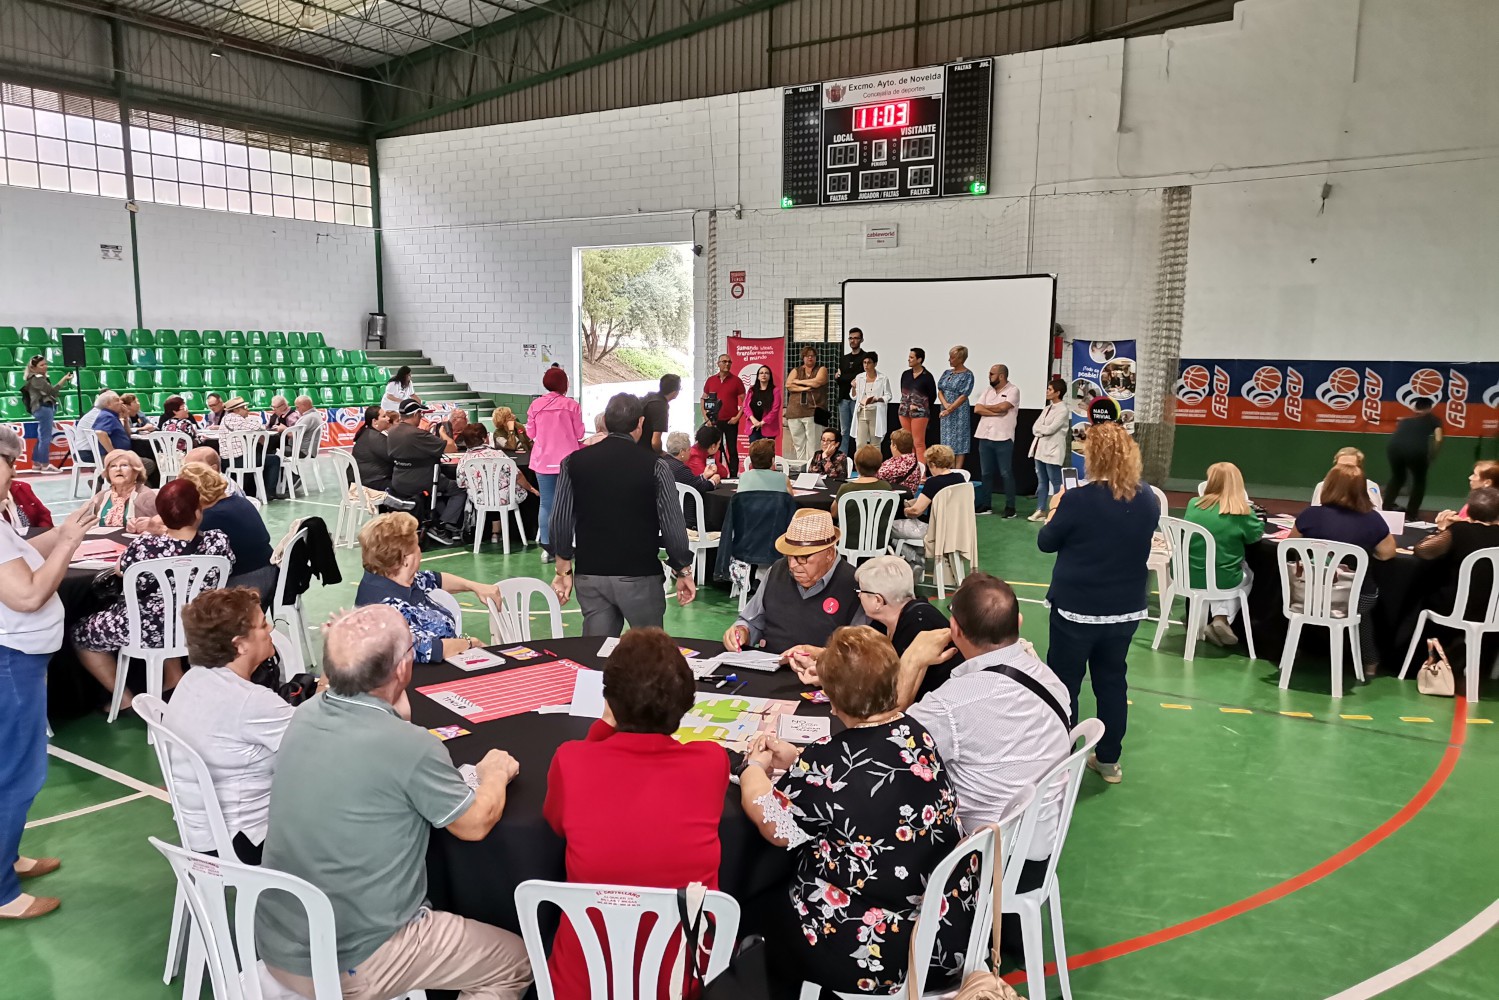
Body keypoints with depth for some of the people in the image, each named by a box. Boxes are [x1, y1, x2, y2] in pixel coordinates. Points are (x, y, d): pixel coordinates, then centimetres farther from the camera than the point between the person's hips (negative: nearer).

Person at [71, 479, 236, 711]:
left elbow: (121, 572, -7)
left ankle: (126, 699, 23)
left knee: (80, 634, 21)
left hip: (148, 629, -4)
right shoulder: (219, 542, -20)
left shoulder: (145, 546, -29)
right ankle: (174, 677, 37)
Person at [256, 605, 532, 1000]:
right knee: (517, 962, 12)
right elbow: (475, 824, -8)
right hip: (352, 965, -7)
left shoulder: (305, 716, -6)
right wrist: (496, 773, 9)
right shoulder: (410, 747, -26)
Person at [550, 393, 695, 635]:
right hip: (639, 576, -3)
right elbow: (672, 523, -7)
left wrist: (564, 569, 13)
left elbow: (560, 520, 3)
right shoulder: (654, 466, -9)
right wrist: (683, 571, 5)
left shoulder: (574, 462, 0)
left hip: (590, 575, 3)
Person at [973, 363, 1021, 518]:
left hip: (1003, 438, -6)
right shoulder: (987, 390, 12)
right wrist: (996, 412, -13)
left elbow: (1002, 407, -18)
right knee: (986, 473, 10)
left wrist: (985, 407, -1)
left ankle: (1010, 507, 3)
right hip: (985, 437, 6)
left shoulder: (1013, 390, -5)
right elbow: (977, 409, 1)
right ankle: (987, 505, 17)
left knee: (1006, 473, -1)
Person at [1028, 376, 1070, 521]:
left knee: (1056, 482, -1)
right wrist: (1042, 431, -11)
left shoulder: (1063, 410, -10)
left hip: (1052, 451, -8)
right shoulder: (1047, 408, 15)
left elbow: (1049, 429, -17)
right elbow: (1035, 428, 8)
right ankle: (1040, 511, 16)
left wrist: (1039, 429, -1)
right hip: (1040, 449, 8)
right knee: (1041, 481, 11)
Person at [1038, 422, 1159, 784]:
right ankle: (1109, 759, 25)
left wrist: (1056, 510, 11)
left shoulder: (1078, 500, -20)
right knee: (1112, 680, 17)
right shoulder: (1148, 499, -3)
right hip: (1126, 607, 5)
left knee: (1064, 682, 9)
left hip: (1077, 607, -5)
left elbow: (1046, 542, -7)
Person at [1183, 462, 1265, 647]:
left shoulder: (1193, 505, -3)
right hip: (1223, 581, -3)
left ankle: (1203, 620, 20)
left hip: (1188, 577, 3)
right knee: (1247, 574, 32)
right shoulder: (1240, 513, -13)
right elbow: (1256, 534, 5)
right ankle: (1222, 619, 14)